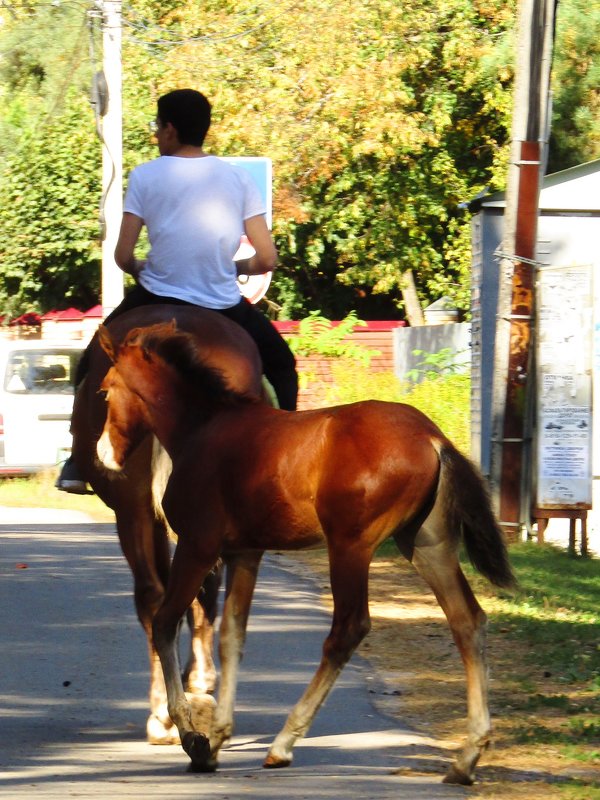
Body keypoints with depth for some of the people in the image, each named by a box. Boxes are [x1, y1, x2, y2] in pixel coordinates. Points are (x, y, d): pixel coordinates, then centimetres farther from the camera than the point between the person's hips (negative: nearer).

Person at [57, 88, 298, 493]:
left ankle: (80, 460, 18)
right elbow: (267, 259, -3)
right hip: (224, 304, 1)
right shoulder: (239, 178, 1)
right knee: (282, 368, 25)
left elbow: (123, 256, -5)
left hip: (158, 298, -1)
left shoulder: (146, 176, -3)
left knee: (93, 365, 25)